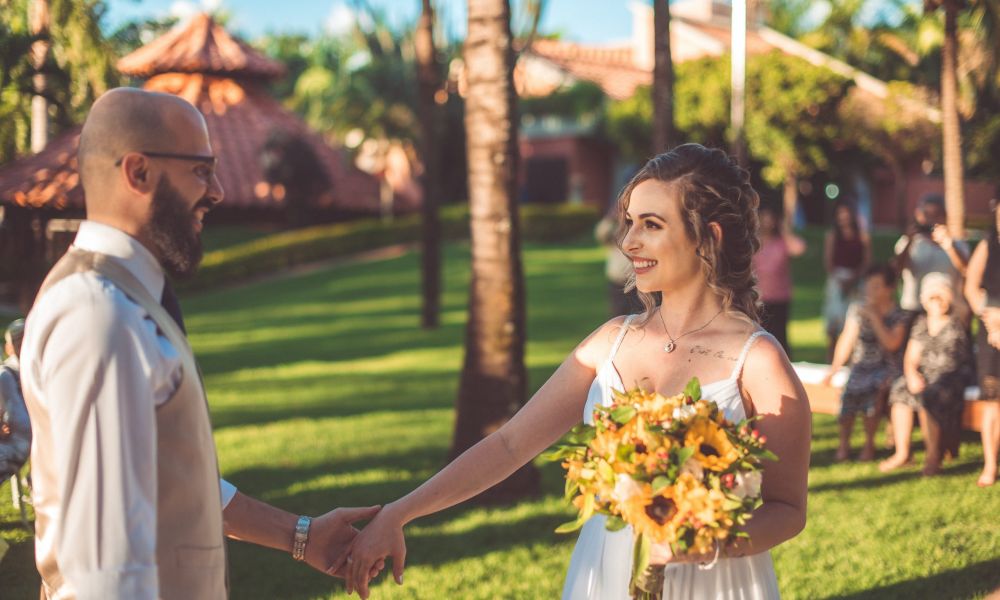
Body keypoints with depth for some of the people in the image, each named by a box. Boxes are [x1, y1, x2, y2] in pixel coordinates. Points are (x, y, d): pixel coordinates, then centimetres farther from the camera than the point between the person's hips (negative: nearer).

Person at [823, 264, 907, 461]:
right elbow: (846, 341, 10)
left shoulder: (898, 315, 0)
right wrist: (834, 368, 0)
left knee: (870, 390, -33)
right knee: (849, 392, -29)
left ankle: (869, 444, -15)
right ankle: (844, 444, -14)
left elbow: (892, 343, -15)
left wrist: (874, 318, -15)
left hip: (885, 368, -3)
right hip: (861, 367, 3)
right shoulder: (857, 310, 9)